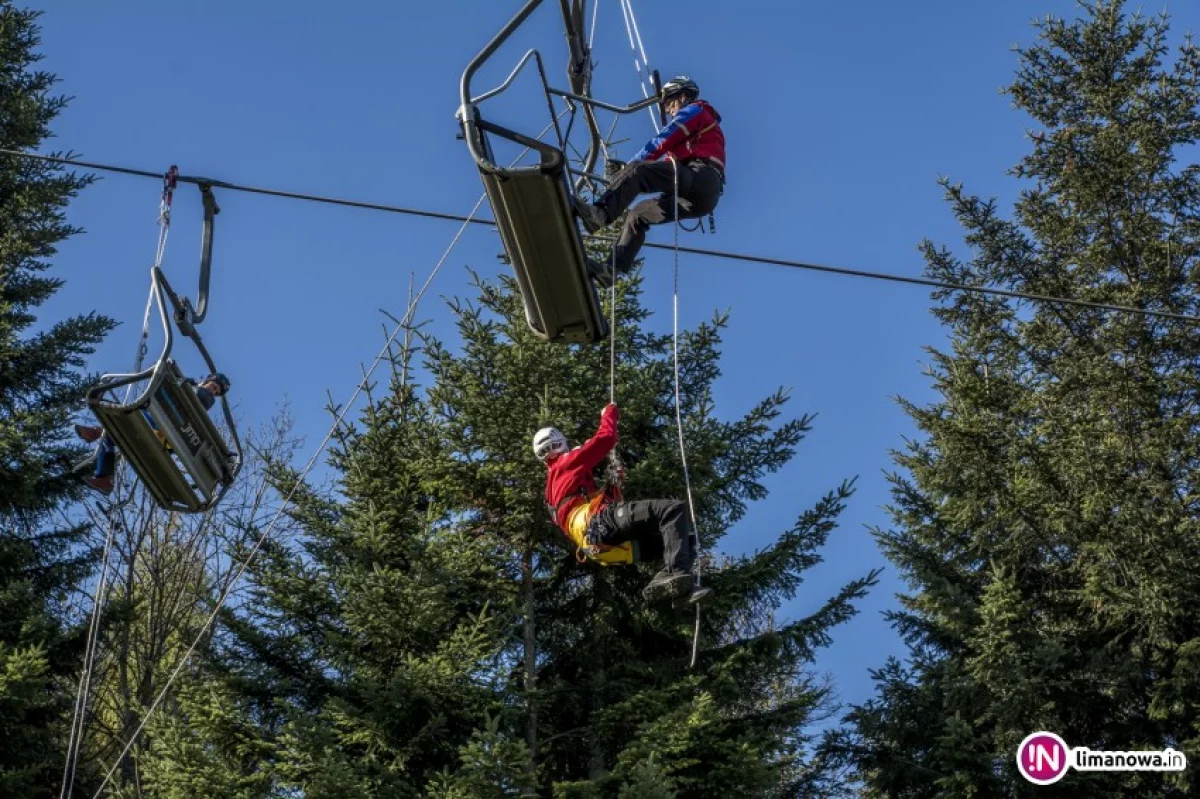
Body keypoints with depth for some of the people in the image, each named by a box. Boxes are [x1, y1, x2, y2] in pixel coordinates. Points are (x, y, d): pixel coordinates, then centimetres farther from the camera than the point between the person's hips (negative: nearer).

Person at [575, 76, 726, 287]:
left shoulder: (695, 110, 14)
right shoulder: (696, 123, 40)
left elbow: (661, 143, 2)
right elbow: (670, 160, 31)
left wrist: (629, 166, 7)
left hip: (700, 177, -9)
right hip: (701, 199, 9)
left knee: (636, 170, -23)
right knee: (638, 215, 5)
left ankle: (599, 213, -45)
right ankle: (613, 268, -11)